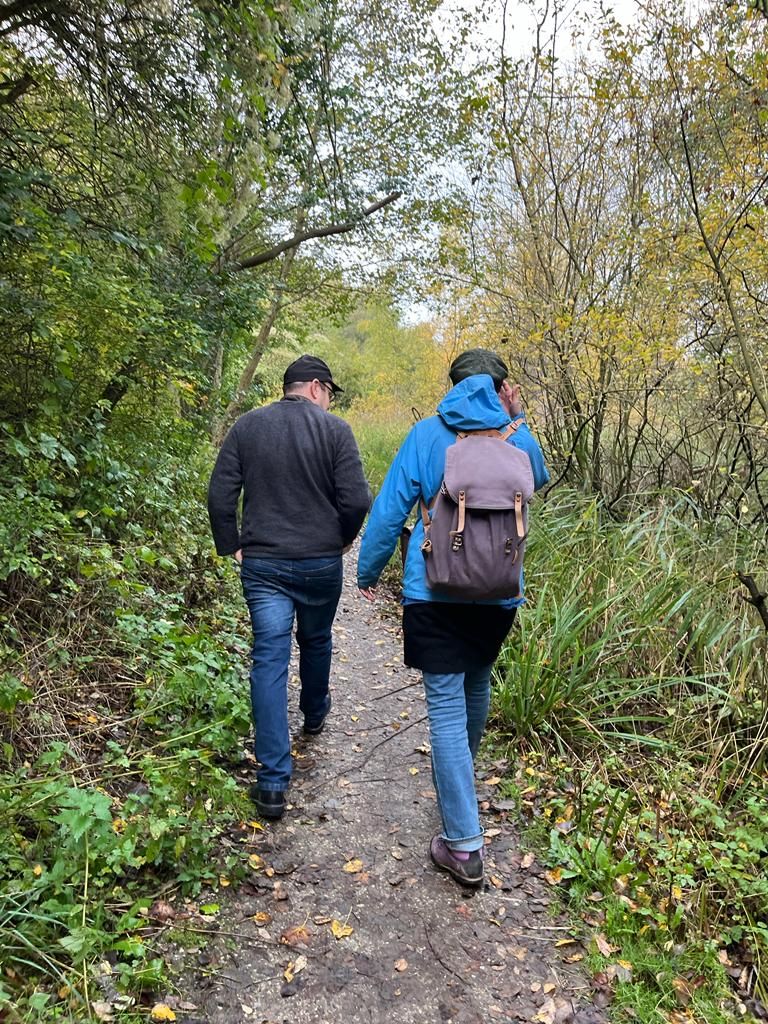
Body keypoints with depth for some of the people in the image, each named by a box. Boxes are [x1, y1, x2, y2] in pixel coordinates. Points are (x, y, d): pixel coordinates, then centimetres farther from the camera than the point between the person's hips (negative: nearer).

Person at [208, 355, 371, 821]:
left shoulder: (247, 426, 2)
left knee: (269, 659, 0)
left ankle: (273, 782, -1)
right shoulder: (335, 429, -6)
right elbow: (356, 500, -11)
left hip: (262, 564, 1)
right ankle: (315, 714, 49)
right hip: (321, 562, -1)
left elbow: (220, 495, -1)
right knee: (316, 641, 24)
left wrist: (232, 546, 9)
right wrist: (342, 539, 7)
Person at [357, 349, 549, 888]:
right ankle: (462, 770, 52)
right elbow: (540, 480, 25)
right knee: (477, 684, 26)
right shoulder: (519, 440, 1)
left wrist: (369, 570, 9)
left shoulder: (426, 434, -4)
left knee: (447, 706, -1)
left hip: (434, 591, -3)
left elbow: (389, 509, -4)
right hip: (498, 594, 3)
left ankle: (464, 846, 0)